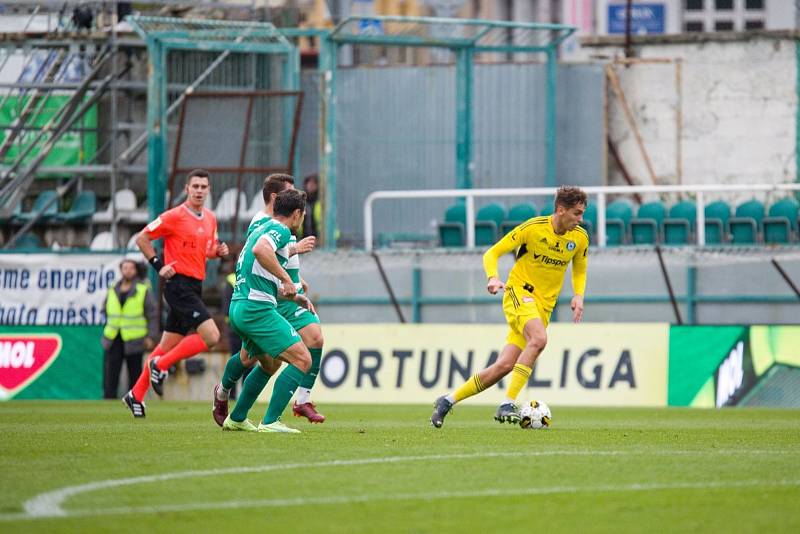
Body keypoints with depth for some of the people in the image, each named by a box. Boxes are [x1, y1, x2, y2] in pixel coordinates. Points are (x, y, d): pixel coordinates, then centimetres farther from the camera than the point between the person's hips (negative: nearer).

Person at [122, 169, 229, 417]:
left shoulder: (210, 219, 12)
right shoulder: (174, 217, -10)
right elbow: (142, 239, -4)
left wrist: (219, 251, 4)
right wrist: (159, 265, -9)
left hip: (194, 288, 8)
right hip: (179, 284, -8)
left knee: (168, 345, 12)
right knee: (211, 336, -18)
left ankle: (136, 395, 20)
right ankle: (161, 365, -4)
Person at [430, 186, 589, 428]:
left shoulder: (580, 237, 1)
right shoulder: (533, 228, -13)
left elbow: (579, 269, 20)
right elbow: (492, 254, -6)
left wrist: (578, 296, 1)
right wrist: (493, 278, -26)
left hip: (544, 306, 5)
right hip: (519, 292, -5)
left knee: (504, 366, -4)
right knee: (539, 338, -35)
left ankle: (448, 401, 11)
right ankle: (507, 405, -32)